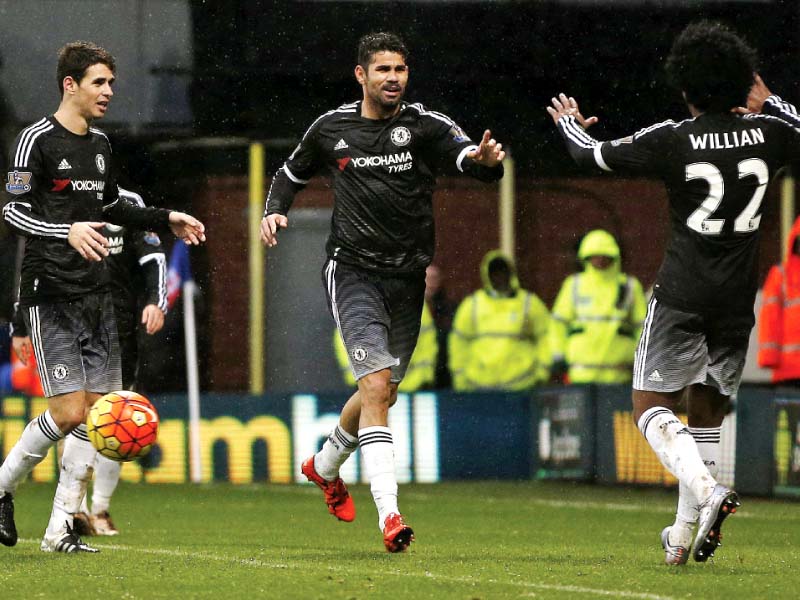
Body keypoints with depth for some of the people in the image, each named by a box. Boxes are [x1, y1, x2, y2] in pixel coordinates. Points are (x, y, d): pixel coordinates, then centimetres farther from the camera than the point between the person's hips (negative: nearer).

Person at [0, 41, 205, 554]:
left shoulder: (101, 145, 14)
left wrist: (166, 220, 22)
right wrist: (68, 231, -30)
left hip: (96, 294, 8)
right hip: (51, 294, -8)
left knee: (97, 413, 2)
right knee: (69, 411, -14)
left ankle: (61, 528, 8)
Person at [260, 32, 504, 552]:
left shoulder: (425, 126, -4)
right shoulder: (331, 129, 2)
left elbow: (467, 154, -22)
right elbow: (292, 173, 20)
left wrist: (485, 159, -45)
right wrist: (275, 211, 1)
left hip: (408, 275, 2)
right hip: (353, 270, -2)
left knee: (382, 393, 17)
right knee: (377, 384, -20)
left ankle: (325, 465, 47)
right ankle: (389, 516, -26)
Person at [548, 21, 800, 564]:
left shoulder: (673, 141, -11)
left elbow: (592, 153, 2)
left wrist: (570, 124, 23)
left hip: (682, 294, -4)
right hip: (739, 297, 4)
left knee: (651, 403, 5)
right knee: (707, 411, 15)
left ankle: (707, 493, -21)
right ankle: (685, 535, 13)